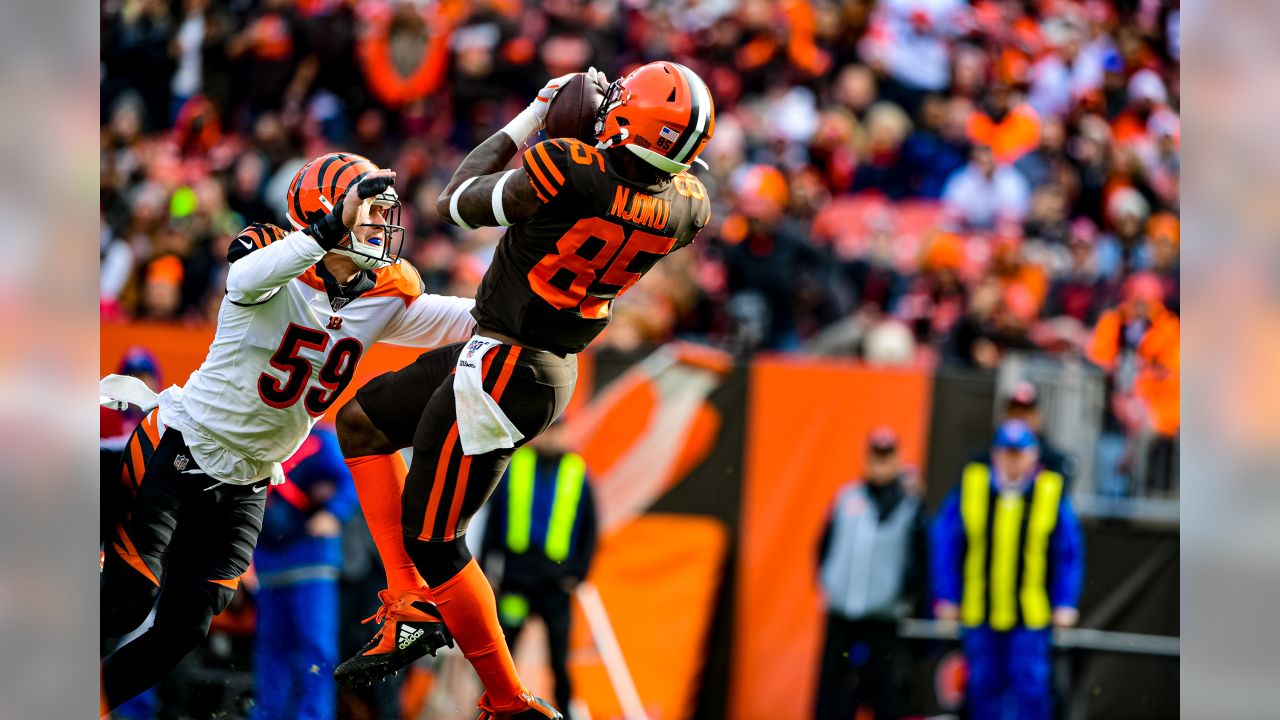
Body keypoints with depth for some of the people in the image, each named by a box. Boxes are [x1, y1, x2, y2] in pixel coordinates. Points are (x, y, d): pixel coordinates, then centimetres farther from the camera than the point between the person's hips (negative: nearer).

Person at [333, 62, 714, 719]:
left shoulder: (564, 174, -28)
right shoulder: (684, 208, -8)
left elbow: (455, 203, -8)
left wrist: (530, 118, 2)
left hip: (501, 372, -9)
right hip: (555, 366, 9)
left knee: (434, 537, 4)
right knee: (361, 419, 22)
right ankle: (411, 602, 19)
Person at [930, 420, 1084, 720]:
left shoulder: (1051, 492, -3)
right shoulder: (971, 486, -1)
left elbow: (1070, 553, 4)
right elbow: (945, 542, 7)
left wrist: (1065, 605, -1)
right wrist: (947, 598, 4)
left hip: (1032, 617, -2)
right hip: (979, 616, 2)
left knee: (1031, 689, -8)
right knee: (984, 687, 8)